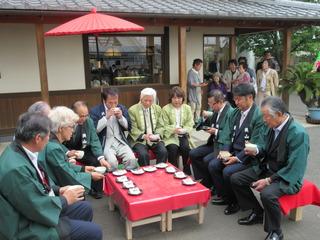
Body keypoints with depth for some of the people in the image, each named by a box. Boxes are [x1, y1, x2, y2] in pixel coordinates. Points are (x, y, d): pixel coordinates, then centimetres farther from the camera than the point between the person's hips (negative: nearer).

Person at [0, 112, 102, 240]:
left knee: (85, 208, 17)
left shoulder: (20, 149, -5)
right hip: (29, 226, -9)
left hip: (36, 207, 9)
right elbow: (40, 210, -26)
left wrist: (58, 190, 0)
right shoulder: (16, 168, -33)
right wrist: (65, 199, -10)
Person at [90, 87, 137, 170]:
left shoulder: (122, 108, 11)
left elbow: (128, 127, 12)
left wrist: (120, 117, -5)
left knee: (132, 159, -21)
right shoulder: (95, 111, -1)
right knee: (112, 161, -29)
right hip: (105, 143, -3)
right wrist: (106, 117, -15)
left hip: (120, 142, 3)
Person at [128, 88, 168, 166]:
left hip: (155, 139, 3)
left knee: (163, 152, -22)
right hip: (139, 139, -3)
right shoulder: (132, 110, -4)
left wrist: (157, 135, -12)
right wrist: (143, 136, -23)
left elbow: (160, 126, 9)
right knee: (143, 154, -29)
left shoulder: (157, 109, 8)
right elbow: (133, 129, -7)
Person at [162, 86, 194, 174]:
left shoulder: (187, 108, 10)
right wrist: (174, 129, -22)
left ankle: (187, 171, -8)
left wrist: (183, 130, -16)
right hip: (170, 136, -2)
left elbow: (190, 124, 5)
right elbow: (165, 126, -2)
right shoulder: (165, 109, 1)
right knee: (173, 148, -30)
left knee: (185, 147, -26)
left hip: (183, 135, 2)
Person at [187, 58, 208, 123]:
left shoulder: (198, 72, 13)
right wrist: (200, 85, -21)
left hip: (198, 93, 9)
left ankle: (197, 121, 20)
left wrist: (202, 83, 1)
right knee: (192, 108, -8)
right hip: (193, 93, -9)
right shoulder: (191, 72, -13)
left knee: (198, 108, 11)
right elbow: (191, 84, -20)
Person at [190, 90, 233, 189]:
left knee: (206, 160, -25)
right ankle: (202, 180, 7)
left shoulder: (230, 112, -18)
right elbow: (211, 125, 17)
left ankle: (208, 184, 0)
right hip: (214, 143, 9)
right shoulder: (217, 111, 8)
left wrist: (216, 132, -23)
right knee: (193, 154, -2)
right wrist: (207, 118, -1)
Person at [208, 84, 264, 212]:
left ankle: (234, 201, 2)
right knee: (212, 165, -9)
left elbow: (254, 145, -19)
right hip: (233, 151, 7)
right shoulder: (235, 112, 8)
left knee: (227, 172, -25)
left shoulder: (259, 115, -17)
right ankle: (223, 195, 11)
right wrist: (225, 150, -4)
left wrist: (238, 158, -21)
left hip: (247, 156, -7)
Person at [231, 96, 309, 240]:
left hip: (286, 178, -8)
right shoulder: (272, 126, -3)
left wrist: (269, 180, -24)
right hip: (266, 168, 8)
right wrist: (256, 151, -7)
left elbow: (294, 169, -23)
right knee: (235, 179, 1)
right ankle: (257, 212, 18)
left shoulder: (298, 133, -23)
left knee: (267, 194, -35)